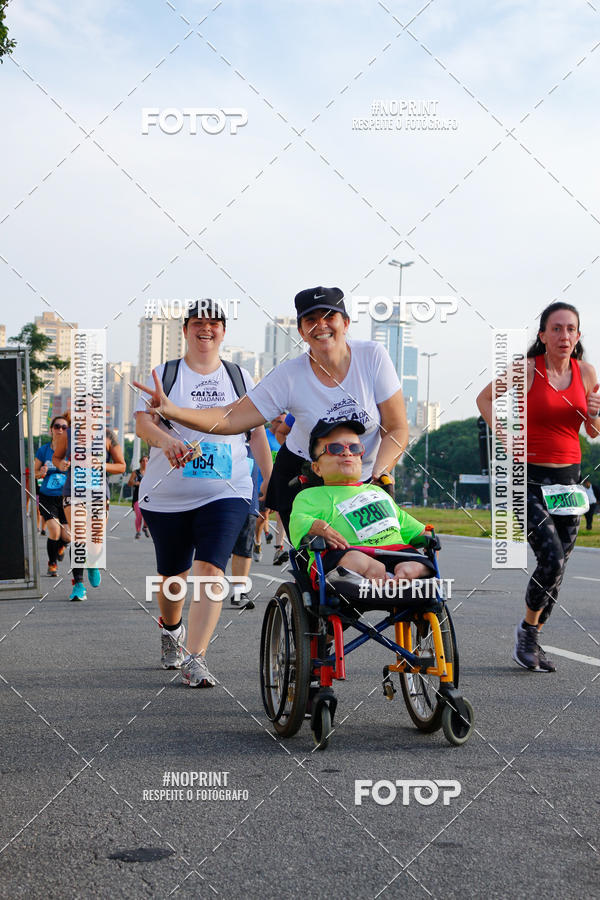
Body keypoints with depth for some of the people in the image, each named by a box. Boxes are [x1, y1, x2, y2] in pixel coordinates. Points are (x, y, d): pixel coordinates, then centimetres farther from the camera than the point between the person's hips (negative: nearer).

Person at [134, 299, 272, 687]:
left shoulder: (240, 376, 11)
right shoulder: (164, 374, 5)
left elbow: (256, 431, 15)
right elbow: (143, 421, -9)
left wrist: (271, 481, 8)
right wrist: (166, 440, -30)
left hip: (226, 493, 0)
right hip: (167, 495, 0)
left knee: (211, 571, -17)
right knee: (172, 575, 13)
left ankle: (195, 659, -19)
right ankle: (171, 628, 44)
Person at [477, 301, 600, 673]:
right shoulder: (526, 371, -8)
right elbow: (485, 398, 7)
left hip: (569, 478, 5)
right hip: (529, 478, -5)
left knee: (558, 567, 6)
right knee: (551, 560, -18)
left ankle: (532, 642, 22)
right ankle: (528, 628, 6)